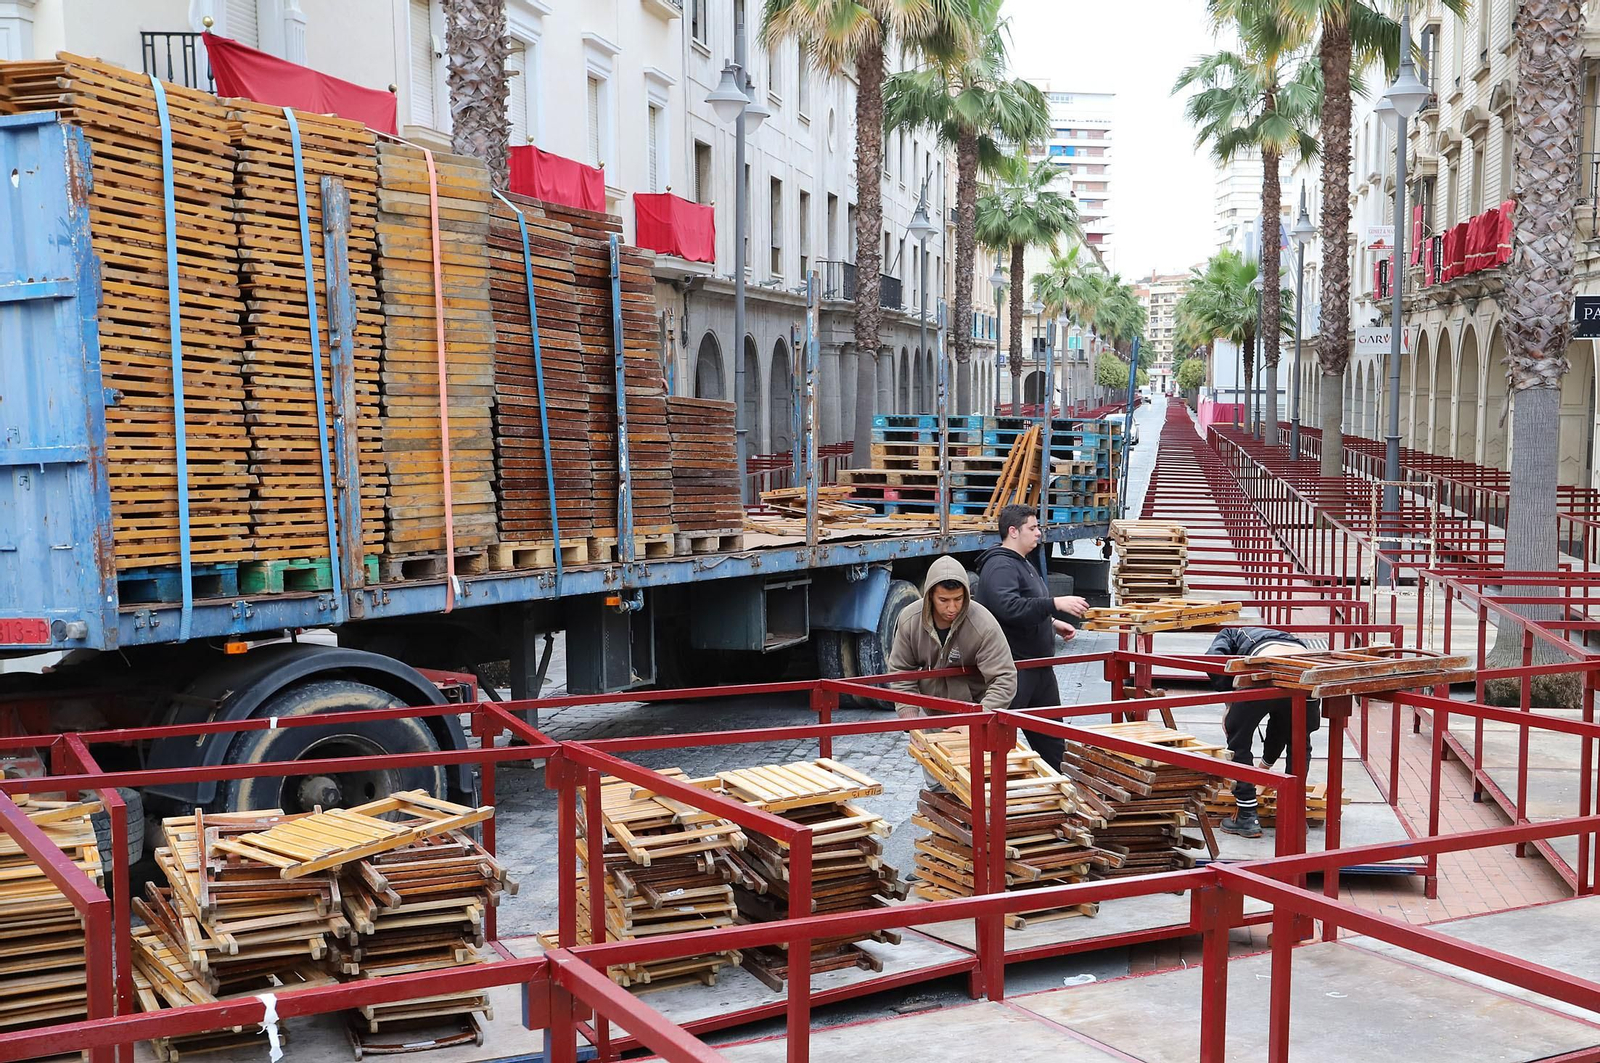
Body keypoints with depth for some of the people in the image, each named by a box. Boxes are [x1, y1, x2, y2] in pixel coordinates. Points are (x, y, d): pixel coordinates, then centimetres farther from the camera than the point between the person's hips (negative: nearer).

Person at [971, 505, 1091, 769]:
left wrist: (1053, 623, 17)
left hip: (1039, 666, 11)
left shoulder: (1024, 564, 18)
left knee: (1051, 740, 17)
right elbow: (1009, 608, -32)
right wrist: (1055, 604, -33)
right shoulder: (999, 567, -17)